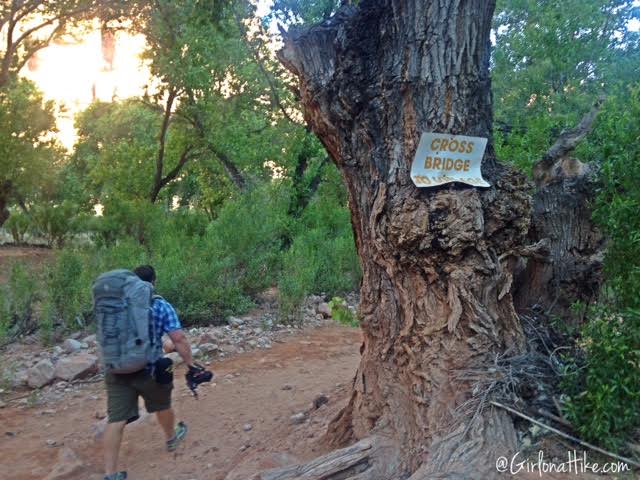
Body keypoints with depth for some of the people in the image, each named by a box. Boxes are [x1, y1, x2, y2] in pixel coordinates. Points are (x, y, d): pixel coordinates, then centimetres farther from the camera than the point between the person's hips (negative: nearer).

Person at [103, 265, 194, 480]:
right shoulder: (161, 306, -6)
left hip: (117, 370, 3)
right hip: (149, 370, -3)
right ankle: (171, 438, 49)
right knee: (162, 405, 24)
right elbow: (179, 338, -13)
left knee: (116, 421, 1)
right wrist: (191, 364, -6)